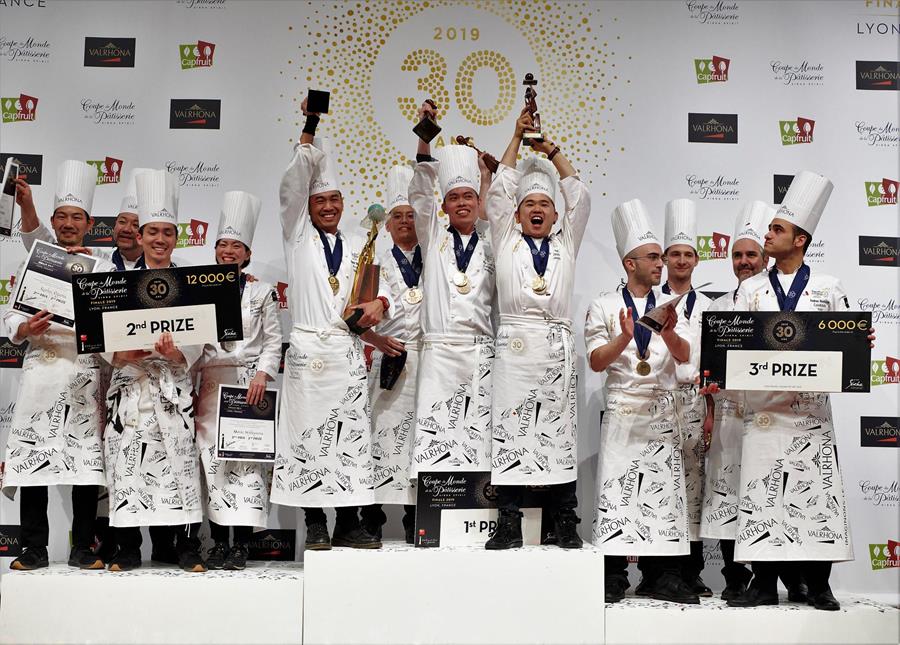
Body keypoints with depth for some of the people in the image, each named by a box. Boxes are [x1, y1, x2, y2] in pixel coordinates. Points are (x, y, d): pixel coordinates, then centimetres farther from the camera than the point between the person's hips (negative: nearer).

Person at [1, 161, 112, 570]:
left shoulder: (103, 271, 12)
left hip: (86, 373, 0)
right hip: (40, 371, 1)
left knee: (87, 459, -1)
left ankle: (83, 548, 7)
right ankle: (34, 549, 7)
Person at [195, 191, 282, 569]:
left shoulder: (261, 292, 7)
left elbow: (274, 340, 4)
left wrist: (263, 373, -11)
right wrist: (189, 386, 5)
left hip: (248, 382, -2)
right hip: (209, 384, 3)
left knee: (247, 458, -7)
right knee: (212, 459, 0)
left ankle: (242, 544, -3)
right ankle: (218, 541, 7)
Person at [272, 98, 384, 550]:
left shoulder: (356, 250, 18)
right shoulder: (298, 236, 9)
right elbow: (293, 184, -2)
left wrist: (380, 303, -5)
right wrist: (308, 132, -8)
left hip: (349, 352, 3)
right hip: (309, 349, -3)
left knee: (352, 435, 2)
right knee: (309, 435, -3)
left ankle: (349, 524, 9)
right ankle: (315, 525, 6)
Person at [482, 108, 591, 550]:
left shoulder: (566, 244, 19)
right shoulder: (505, 241, 16)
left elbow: (579, 197, 16)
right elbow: (499, 191, 12)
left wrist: (553, 152, 18)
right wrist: (518, 137, 14)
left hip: (557, 344, 1)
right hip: (514, 343, -1)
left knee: (559, 430, 1)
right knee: (509, 430, -4)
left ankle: (565, 524, 5)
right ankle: (509, 524, -1)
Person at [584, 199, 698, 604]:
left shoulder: (670, 306, 14)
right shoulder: (604, 307, 6)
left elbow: (684, 356, 0)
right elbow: (597, 362, -2)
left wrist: (668, 333, -20)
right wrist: (624, 338, -19)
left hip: (664, 412, 3)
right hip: (622, 410, -3)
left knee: (664, 488, 1)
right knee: (616, 489, -6)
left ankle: (662, 577, 7)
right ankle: (613, 578, 0)